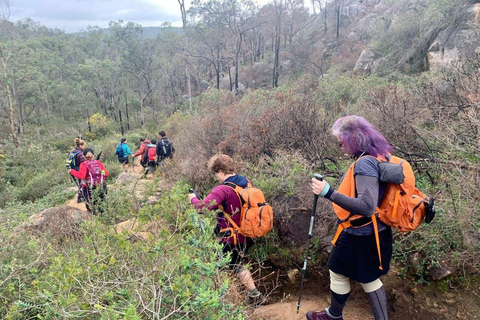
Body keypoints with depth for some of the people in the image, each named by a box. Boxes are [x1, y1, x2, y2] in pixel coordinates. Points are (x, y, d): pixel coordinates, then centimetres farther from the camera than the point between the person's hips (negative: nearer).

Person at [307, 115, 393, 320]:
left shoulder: (365, 163, -27)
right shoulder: (380, 156, 2)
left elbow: (367, 207, -33)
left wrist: (329, 193, -35)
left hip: (360, 236, -8)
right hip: (374, 232, 8)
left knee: (339, 274, 14)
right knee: (369, 278, 22)